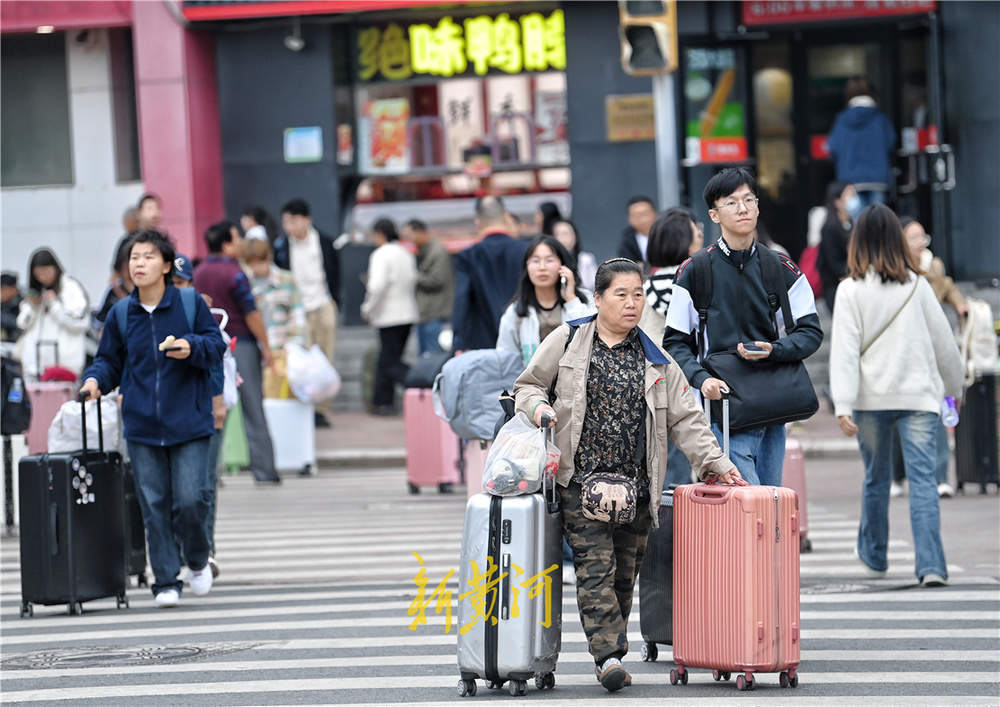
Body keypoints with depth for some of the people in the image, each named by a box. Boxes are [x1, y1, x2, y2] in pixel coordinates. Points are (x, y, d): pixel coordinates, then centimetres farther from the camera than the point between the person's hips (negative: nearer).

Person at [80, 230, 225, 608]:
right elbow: (110, 360, 14)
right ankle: (166, 581, 10)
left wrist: (193, 348, -18)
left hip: (188, 421, -2)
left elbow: (216, 347, 2)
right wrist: (95, 379, -6)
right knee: (154, 506, 2)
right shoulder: (121, 313, 5)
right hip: (142, 426, 3)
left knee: (189, 501, -8)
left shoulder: (190, 304, -2)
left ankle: (199, 561, 20)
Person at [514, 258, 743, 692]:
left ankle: (612, 654, 15)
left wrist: (714, 462, 0)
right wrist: (537, 406, -8)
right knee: (595, 567, -12)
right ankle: (609, 655, -18)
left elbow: (684, 419, 11)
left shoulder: (656, 360, 12)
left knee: (625, 572, 6)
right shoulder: (566, 342, 6)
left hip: (635, 486, 3)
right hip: (581, 481, -3)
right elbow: (527, 385, 15)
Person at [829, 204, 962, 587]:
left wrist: (843, 405, -13)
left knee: (876, 478, 16)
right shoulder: (916, 286, 2)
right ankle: (931, 565, -18)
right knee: (922, 477, -5)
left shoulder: (851, 290, -3)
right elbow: (943, 341, 9)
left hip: (871, 398, 0)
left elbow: (844, 351, -10)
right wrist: (953, 386, 25)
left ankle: (874, 557, 31)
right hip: (918, 396, 0)